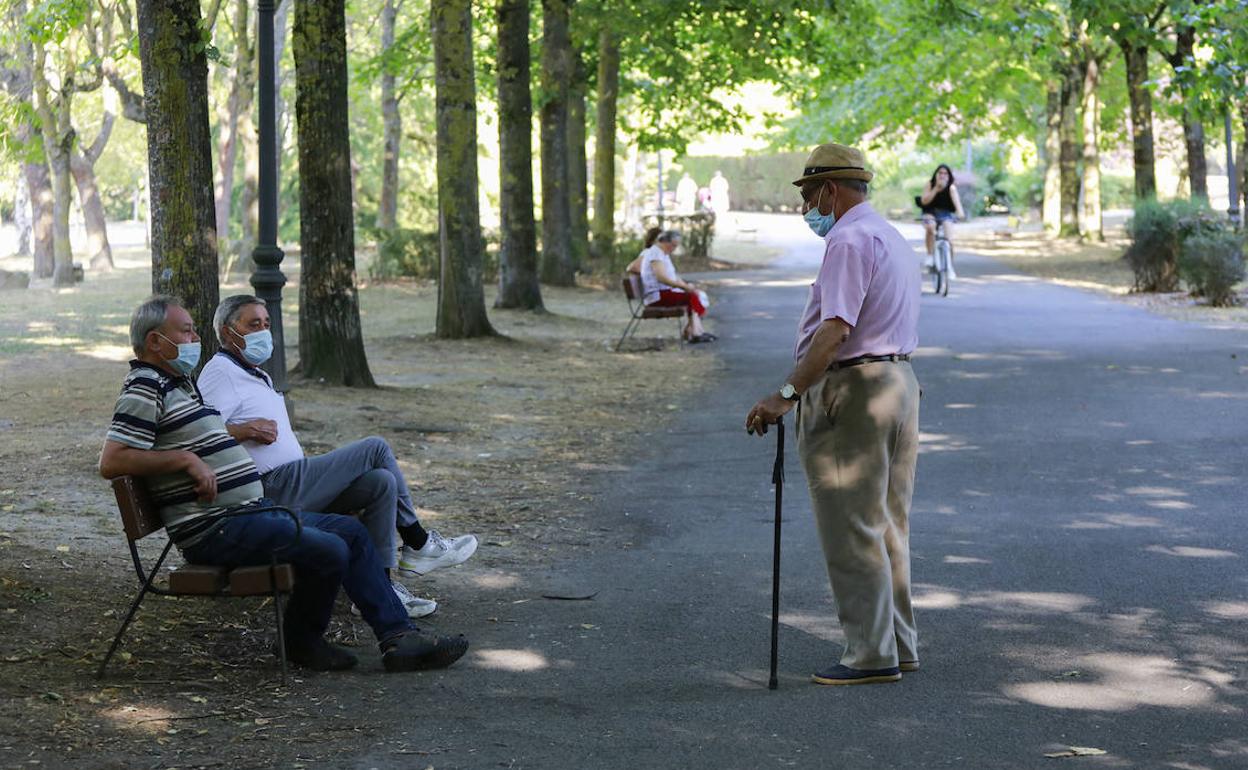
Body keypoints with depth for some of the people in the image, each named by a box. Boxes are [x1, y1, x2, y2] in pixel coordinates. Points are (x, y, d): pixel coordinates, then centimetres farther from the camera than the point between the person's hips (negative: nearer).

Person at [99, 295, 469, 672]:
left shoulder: (177, 383, 20)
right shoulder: (145, 389, -12)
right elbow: (111, 462, -22)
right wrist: (186, 459, -21)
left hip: (251, 510, 11)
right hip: (215, 528, -11)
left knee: (350, 531, 8)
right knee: (328, 550, -21)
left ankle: (399, 637, 3)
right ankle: (303, 642, 3)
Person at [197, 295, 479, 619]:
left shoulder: (258, 376, 25)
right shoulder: (220, 371, -8)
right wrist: (246, 430, -23)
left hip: (291, 485, 10)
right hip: (275, 487, -10)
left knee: (381, 482, -4)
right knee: (376, 449, -10)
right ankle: (418, 544, 1)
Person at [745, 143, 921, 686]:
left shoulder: (849, 240, -14)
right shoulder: (894, 238, 19)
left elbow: (835, 330, -25)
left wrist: (787, 395, -27)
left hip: (850, 390, -10)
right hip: (900, 381, 10)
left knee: (851, 530, -4)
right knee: (888, 526, 15)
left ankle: (871, 655, -2)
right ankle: (899, 645, 20)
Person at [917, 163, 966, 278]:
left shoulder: (951, 187, -15)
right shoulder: (930, 184, -11)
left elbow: (956, 199, -32)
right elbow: (924, 201, -21)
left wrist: (960, 212, -51)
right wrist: (936, 189, -29)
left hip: (946, 214, 0)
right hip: (931, 213, 0)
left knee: (949, 239, -15)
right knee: (930, 227, -35)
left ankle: (950, 267, 3)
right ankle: (930, 255, -20)